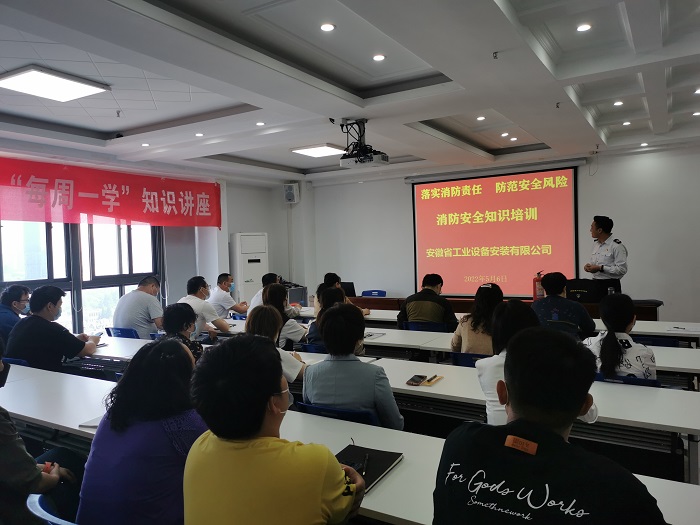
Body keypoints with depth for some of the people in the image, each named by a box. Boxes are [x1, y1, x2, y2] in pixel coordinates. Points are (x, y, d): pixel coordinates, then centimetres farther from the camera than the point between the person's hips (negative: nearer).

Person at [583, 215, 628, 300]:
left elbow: (622, 269, -17)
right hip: (595, 284, 7)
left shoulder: (617, 246, -12)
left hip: (610, 286, -6)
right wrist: (589, 265, 1)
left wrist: (600, 268, -20)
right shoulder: (595, 243, 12)